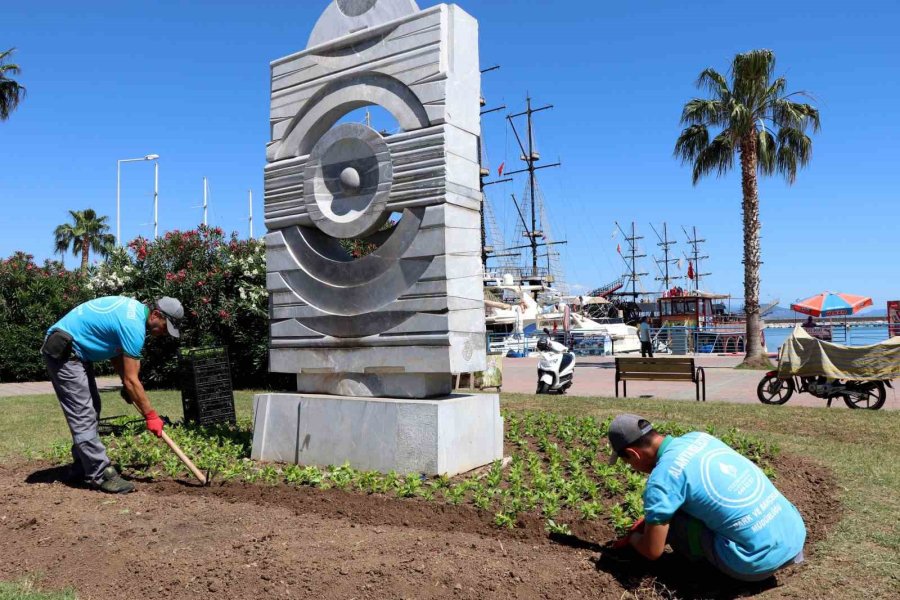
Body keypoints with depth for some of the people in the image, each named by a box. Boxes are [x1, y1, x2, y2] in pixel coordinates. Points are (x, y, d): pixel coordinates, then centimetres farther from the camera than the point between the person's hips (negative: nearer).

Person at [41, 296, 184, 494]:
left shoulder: (134, 308, 5)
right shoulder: (134, 326, -24)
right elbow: (131, 380, -21)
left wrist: (127, 387, 4)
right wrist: (151, 416, -13)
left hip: (75, 351, 11)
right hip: (63, 351, -11)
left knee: (91, 409, 13)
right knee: (83, 414, -11)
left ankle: (82, 468, 19)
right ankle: (100, 475, -9)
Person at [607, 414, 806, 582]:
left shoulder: (661, 477, -14)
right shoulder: (698, 437, 9)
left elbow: (652, 551, -6)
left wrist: (633, 537, 16)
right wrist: (649, 521, 32)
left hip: (759, 562, -7)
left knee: (666, 519, 2)